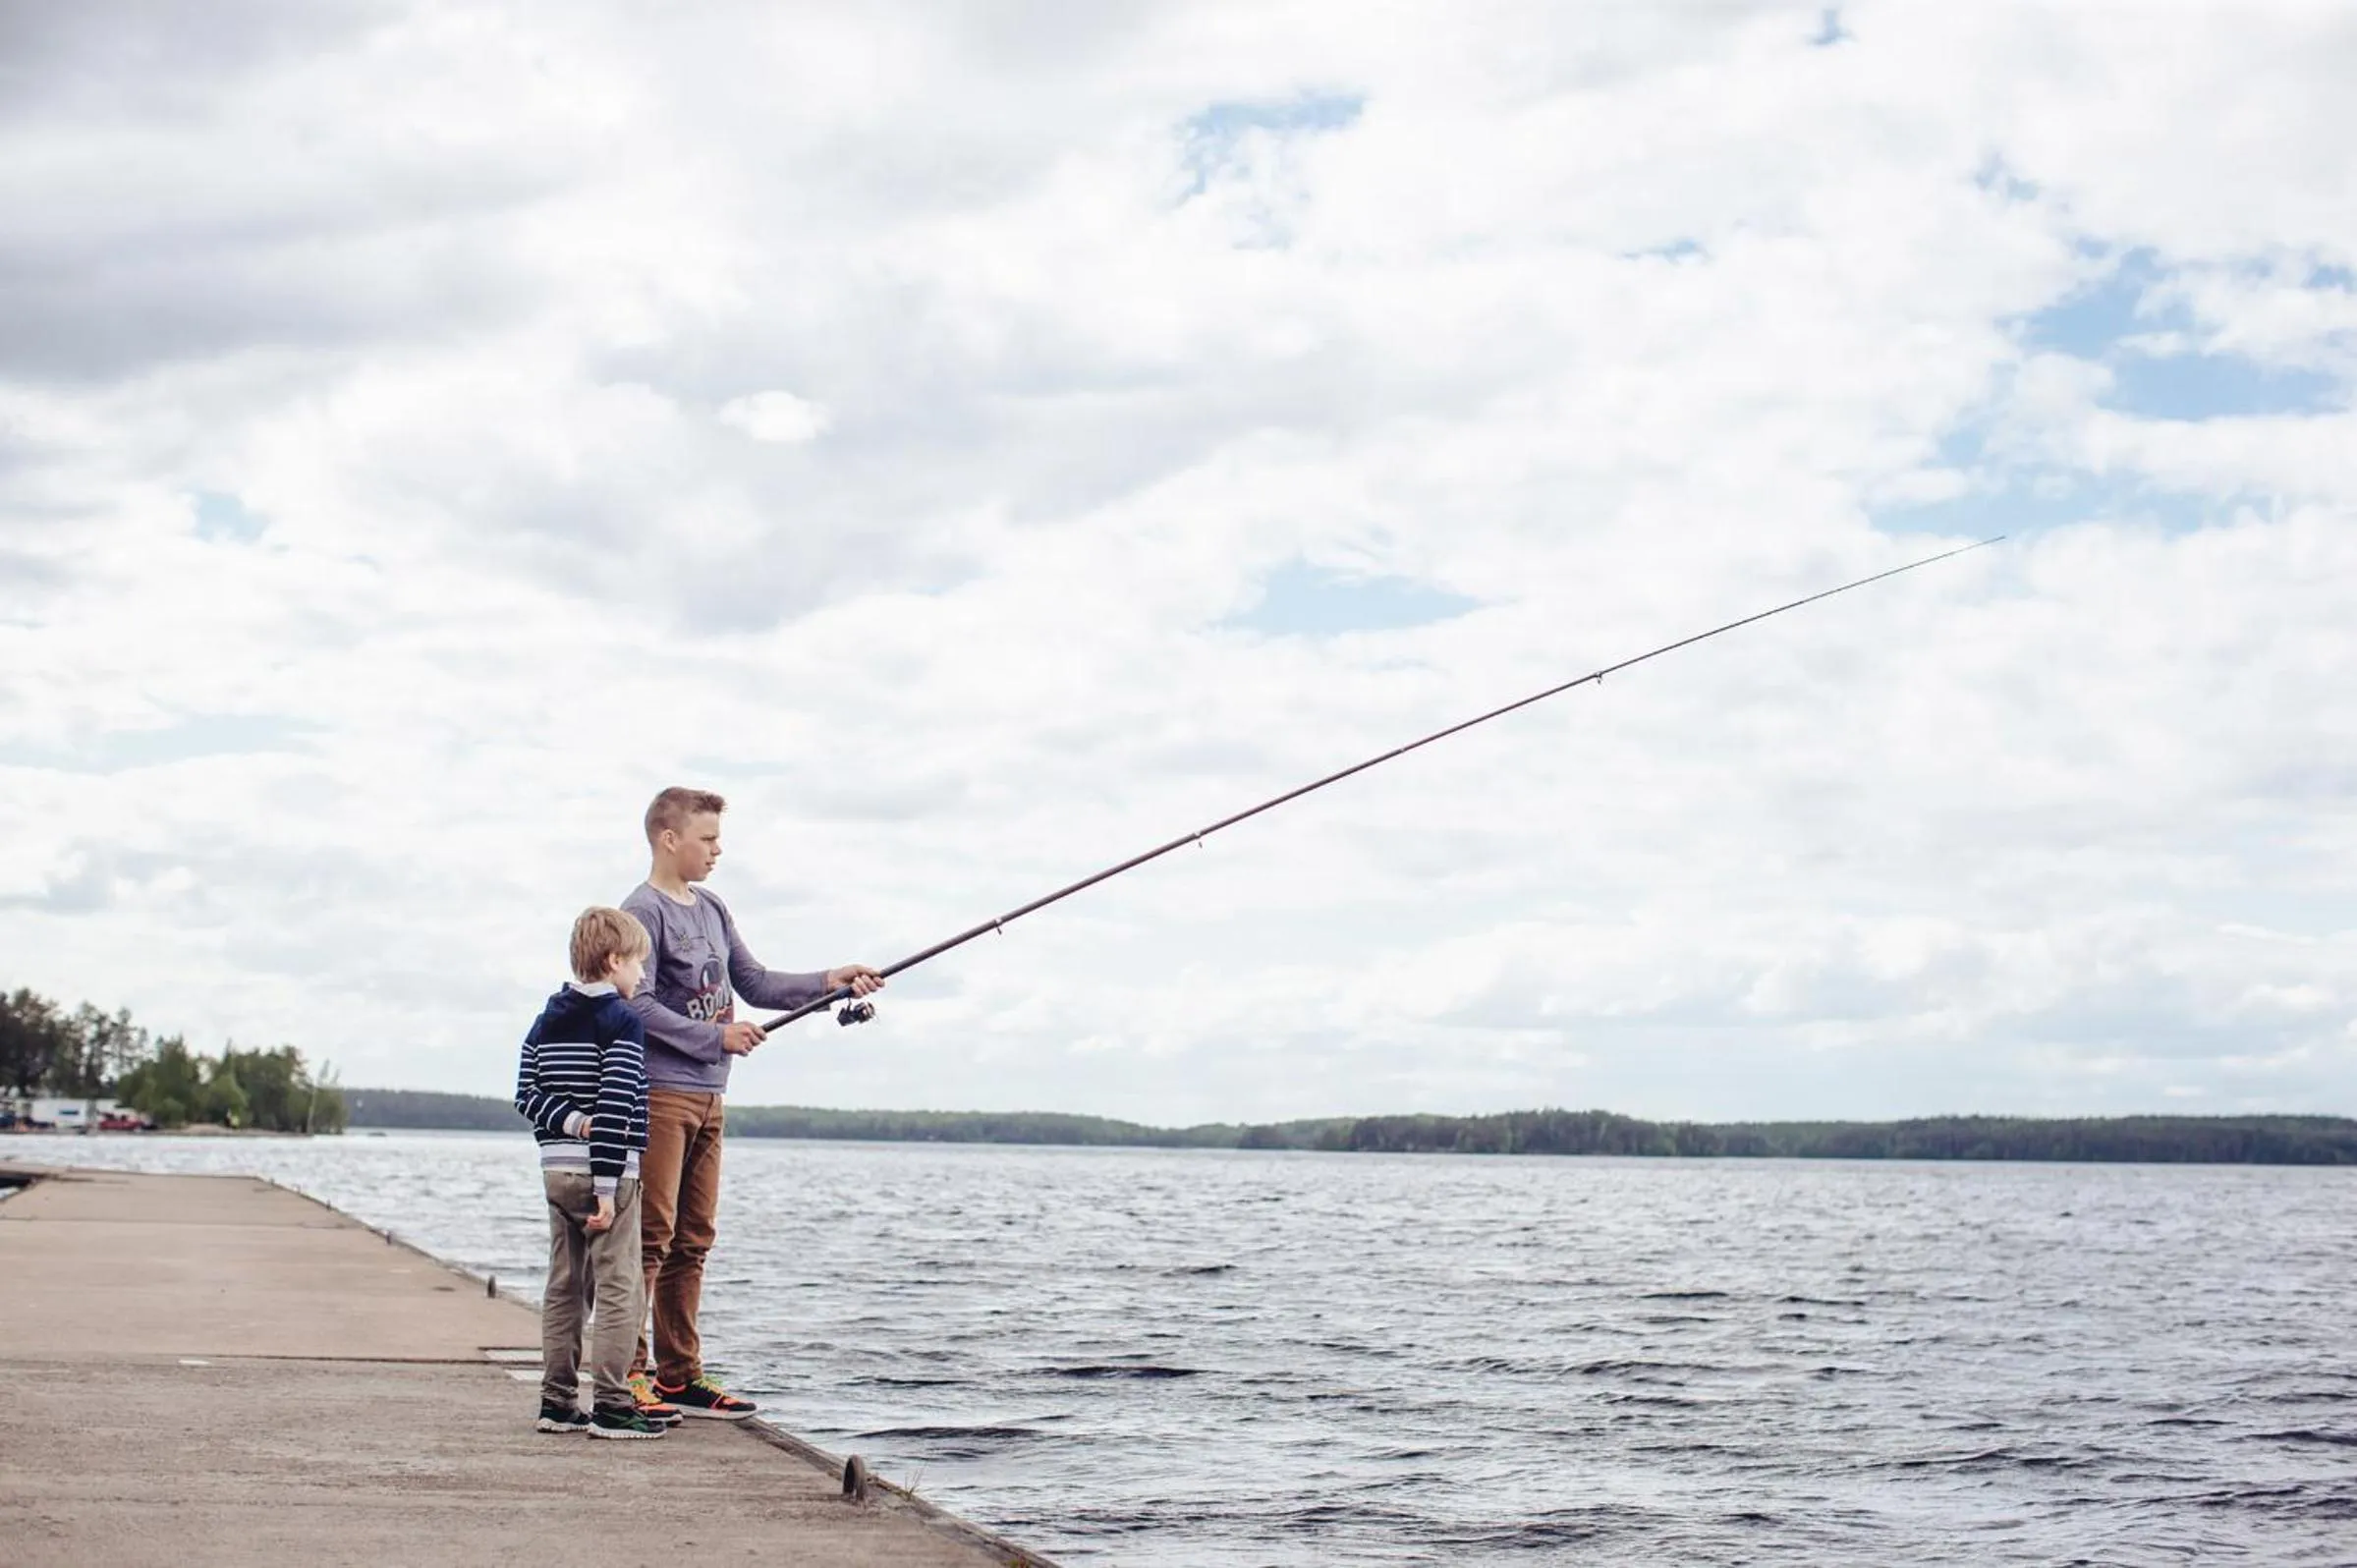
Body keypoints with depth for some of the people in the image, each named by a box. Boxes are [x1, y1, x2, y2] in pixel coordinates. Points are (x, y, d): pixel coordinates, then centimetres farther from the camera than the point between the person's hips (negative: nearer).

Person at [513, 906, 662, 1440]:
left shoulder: (546, 1020, 12)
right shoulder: (622, 1022, -11)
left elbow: (527, 1093, 7)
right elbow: (615, 1109, -18)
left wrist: (570, 1121, -6)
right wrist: (606, 1189, -19)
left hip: (556, 1171, 8)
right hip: (604, 1174, -8)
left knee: (563, 1288, 13)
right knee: (619, 1289, -4)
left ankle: (557, 1402, 16)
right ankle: (610, 1407, -6)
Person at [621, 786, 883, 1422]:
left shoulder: (712, 910, 18)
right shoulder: (643, 911, -9)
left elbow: (755, 984, 20)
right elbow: (637, 1006, -15)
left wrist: (827, 981, 8)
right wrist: (717, 1037, -15)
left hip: (707, 1098, 9)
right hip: (658, 1095, -9)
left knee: (693, 1239, 10)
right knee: (650, 1236, -10)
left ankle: (680, 1372, 16)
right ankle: (629, 1374, -8)